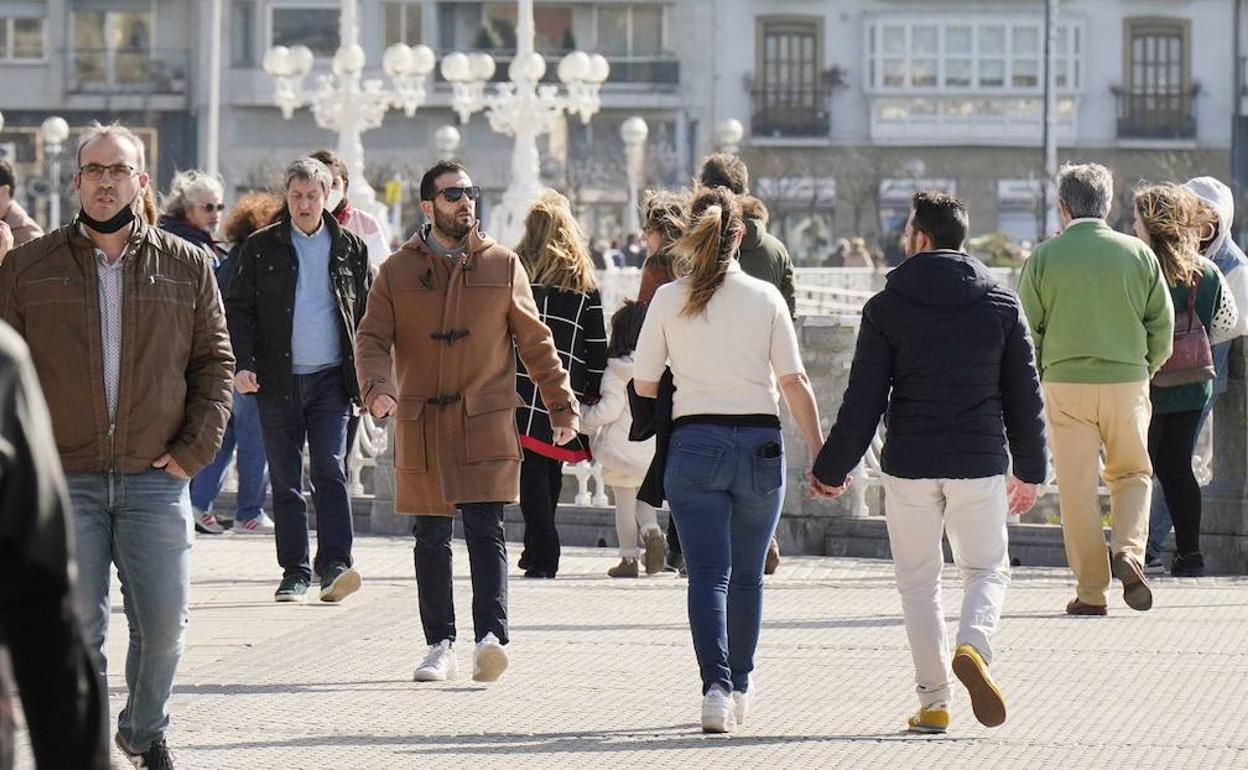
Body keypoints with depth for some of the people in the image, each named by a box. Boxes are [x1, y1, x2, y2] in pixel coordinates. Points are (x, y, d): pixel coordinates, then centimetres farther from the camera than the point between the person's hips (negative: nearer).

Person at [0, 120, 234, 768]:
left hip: (155, 478, 1)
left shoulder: (186, 266, 7)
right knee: (76, 626, -3)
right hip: (63, 480, -1)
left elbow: (215, 362, 10)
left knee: (162, 622, 2)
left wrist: (194, 449, -1)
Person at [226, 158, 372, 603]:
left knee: (330, 469, -12)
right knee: (285, 480, 3)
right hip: (279, 381, 1)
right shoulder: (261, 248, 6)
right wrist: (244, 364, -9)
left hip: (332, 378, -1)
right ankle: (295, 572, 7)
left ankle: (335, 565, -17)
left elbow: (368, 315, 13)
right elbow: (239, 310, 5)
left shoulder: (349, 248, 9)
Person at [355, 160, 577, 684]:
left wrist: (562, 404, 10)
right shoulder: (397, 271, 6)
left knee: (486, 532, -11)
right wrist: (377, 387, -19)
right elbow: (372, 338, 1)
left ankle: (491, 636, -18)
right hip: (421, 428, 1)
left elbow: (535, 341, 12)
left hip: (487, 424, -1)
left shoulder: (502, 265, 7)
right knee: (431, 540, 7)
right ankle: (440, 646, 14)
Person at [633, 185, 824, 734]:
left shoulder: (669, 299, -1)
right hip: (761, 443, 1)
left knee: (708, 575, -3)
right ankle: (741, 688, 25)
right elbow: (794, 383, -2)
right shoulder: (765, 297, 0)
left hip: (695, 442, -1)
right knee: (747, 575, 15)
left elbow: (643, 385, 3)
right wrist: (820, 454, 2)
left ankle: (716, 686, -21)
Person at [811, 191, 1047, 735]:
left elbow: (863, 400, -4)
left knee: (918, 580, 10)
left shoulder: (886, 307, -3)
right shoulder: (1002, 302, 4)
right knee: (987, 568, 15)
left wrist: (832, 469, 6)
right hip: (981, 464, 1)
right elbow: (1025, 394, 7)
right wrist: (1030, 468, 17)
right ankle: (973, 646, -16)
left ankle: (933, 702, 5)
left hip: (910, 465, -1)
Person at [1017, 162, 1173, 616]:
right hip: (1127, 381, 1)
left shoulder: (1044, 257, -2)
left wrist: (1037, 377, 14)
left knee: (1077, 487, 4)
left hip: (1065, 382, -1)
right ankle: (1129, 550, -8)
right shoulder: (1138, 254, 1)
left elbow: (1026, 328, 0)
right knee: (1132, 473, 17)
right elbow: (1163, 324, 4)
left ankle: (1090, 591, 4)